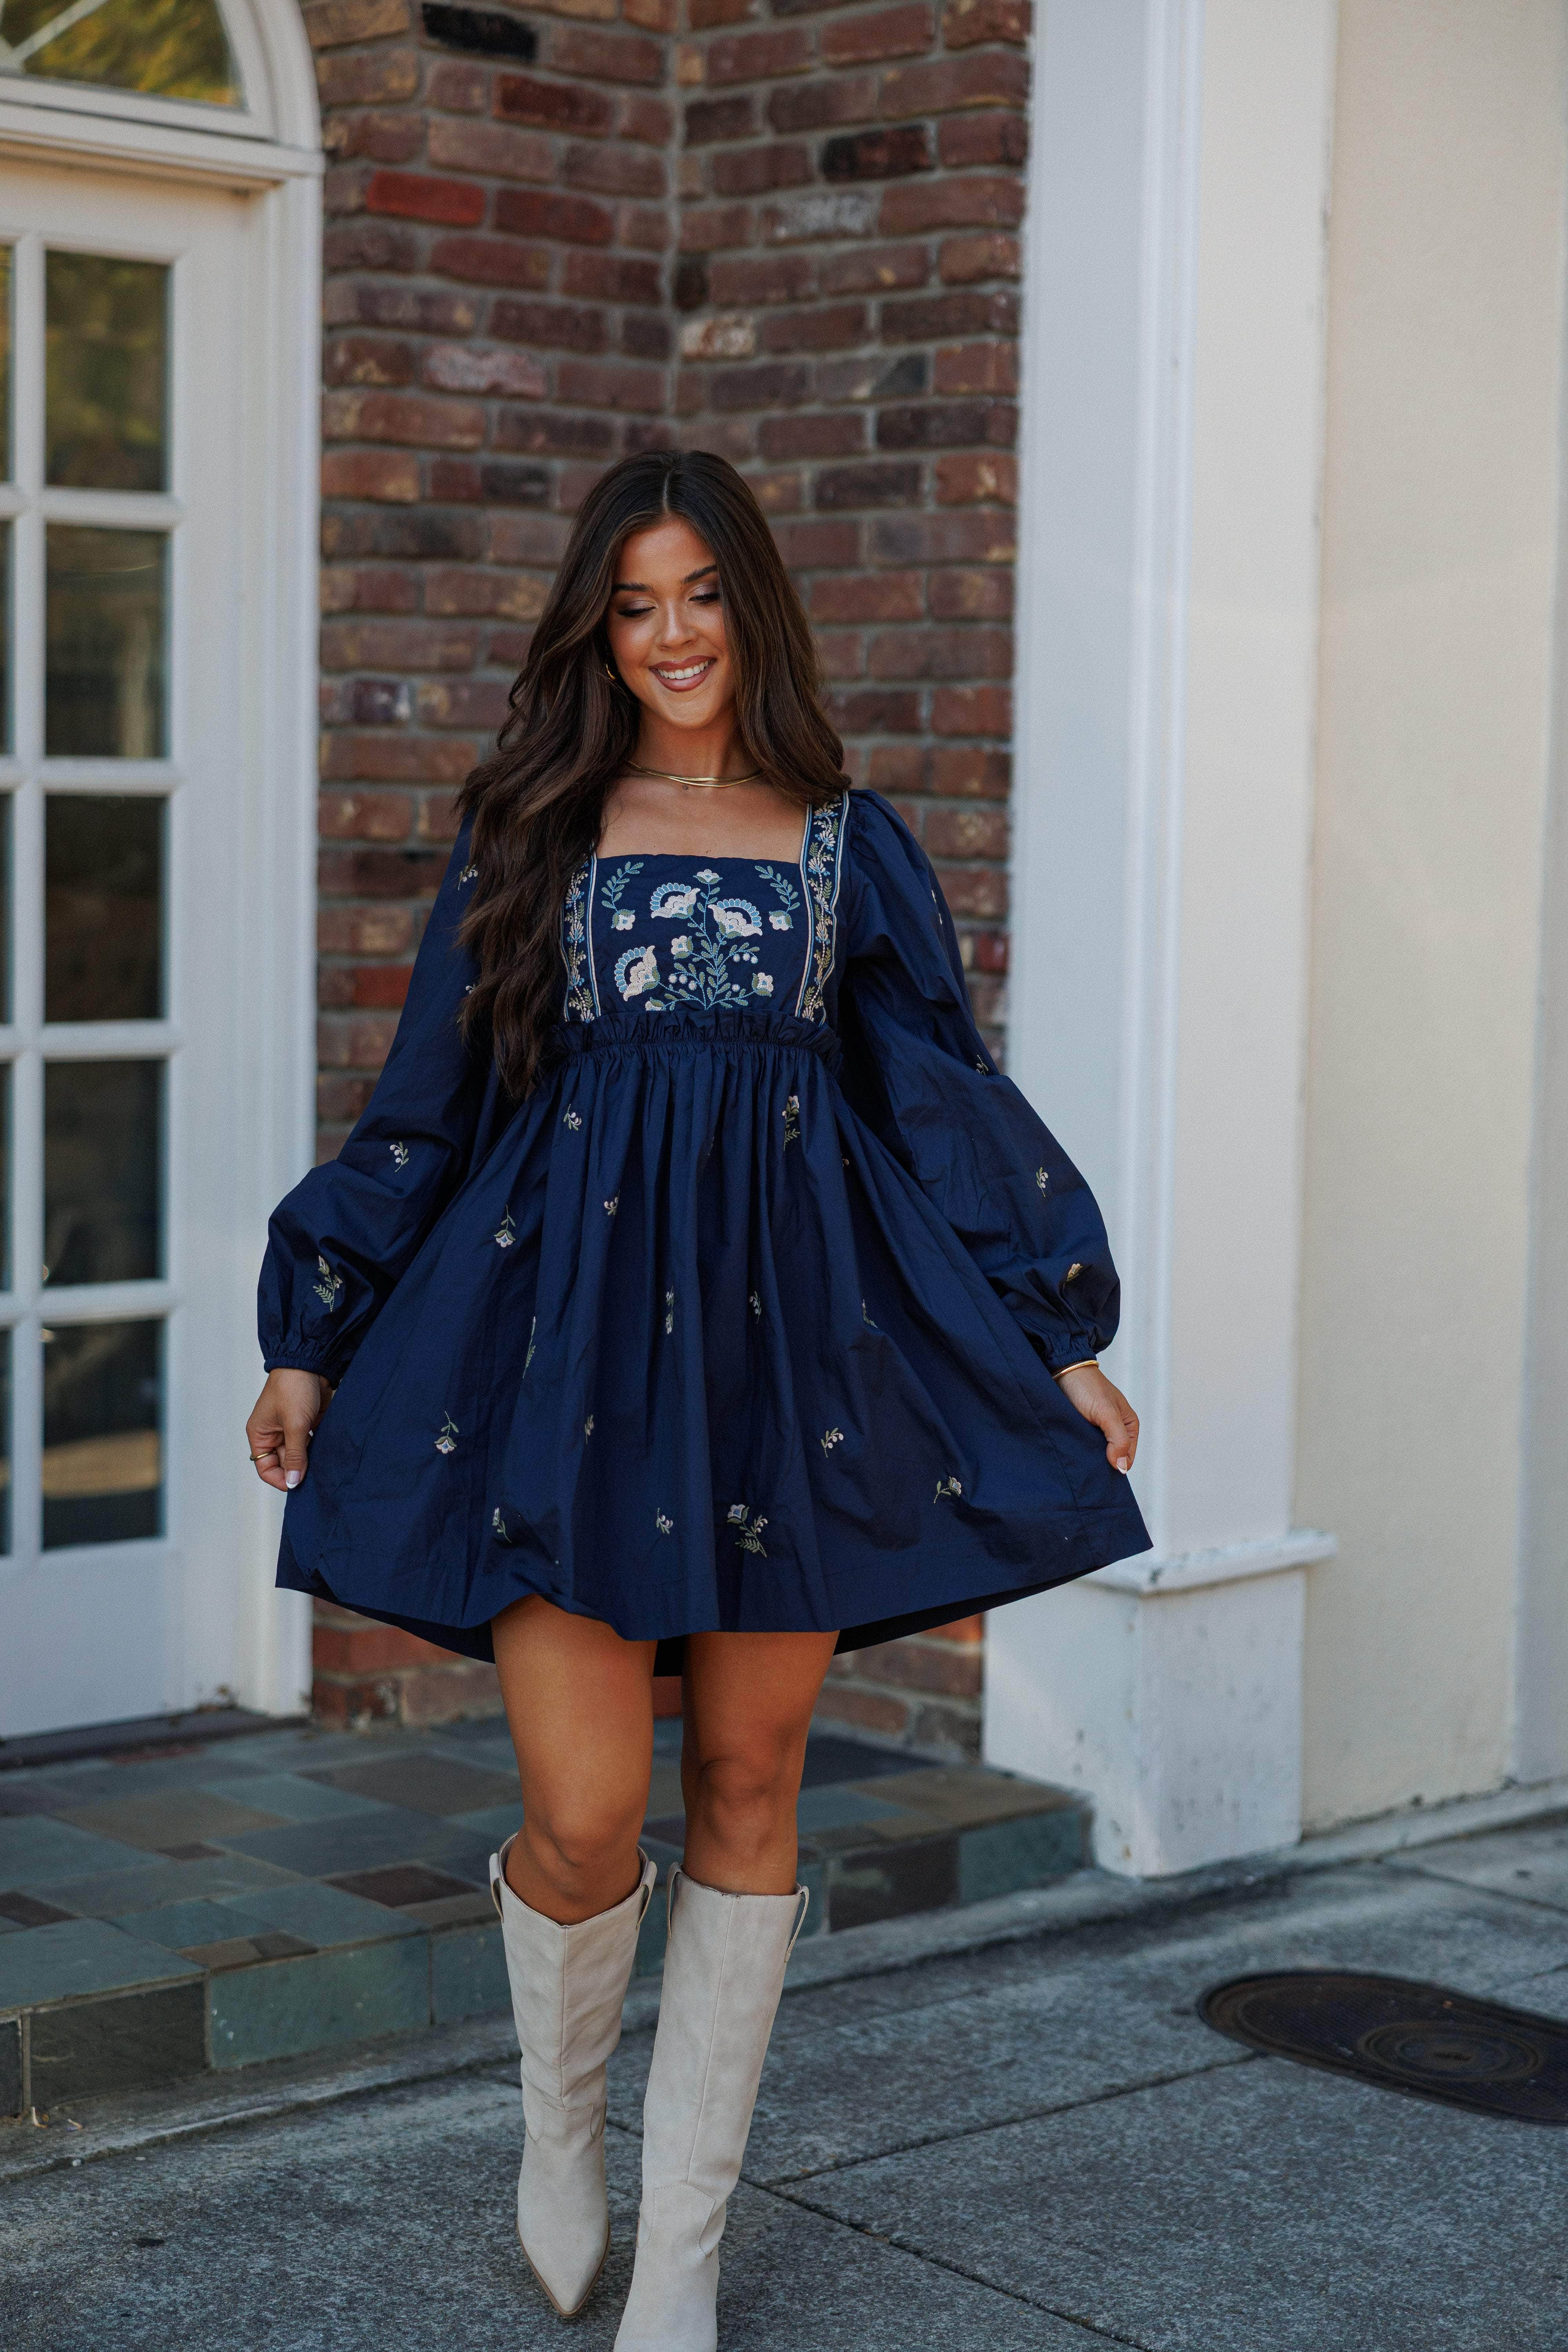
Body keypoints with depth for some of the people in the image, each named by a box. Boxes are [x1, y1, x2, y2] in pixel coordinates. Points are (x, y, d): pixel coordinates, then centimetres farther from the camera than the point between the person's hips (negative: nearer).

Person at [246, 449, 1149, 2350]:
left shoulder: (846, 845, 12)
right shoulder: (530, 835, 10)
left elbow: (948, 1100, 12)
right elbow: (424, 1106, 12)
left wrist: (1062, 1334, 7)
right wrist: (311, 1338, 11)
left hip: (792, 1335, 1)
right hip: (572, 1329, -1)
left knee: (747, 1791, 5)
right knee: (586, 1820, -8)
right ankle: (558, 2122, 26)